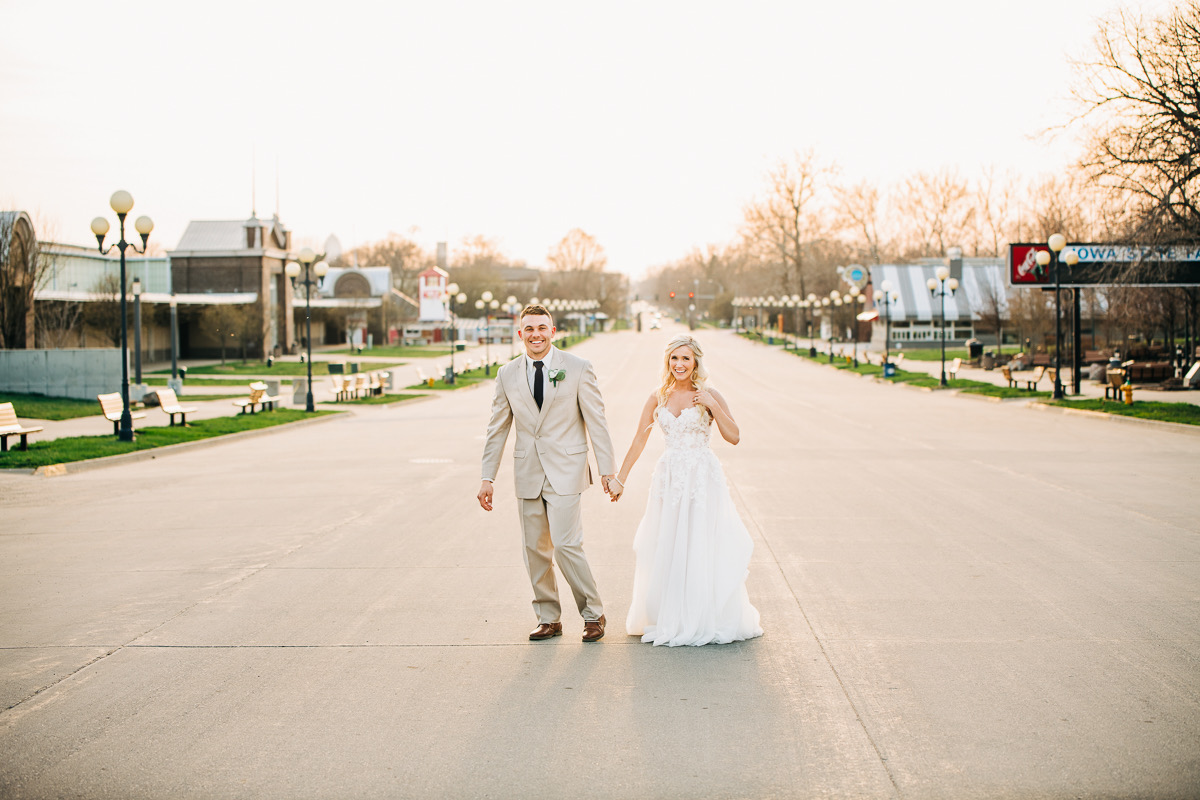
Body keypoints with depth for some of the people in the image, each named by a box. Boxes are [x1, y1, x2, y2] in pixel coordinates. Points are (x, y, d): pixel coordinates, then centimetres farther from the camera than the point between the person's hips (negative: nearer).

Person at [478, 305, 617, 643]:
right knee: (535, 550, 7)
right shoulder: (507, 375, 7)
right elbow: (497, 430, 11)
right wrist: (487, 477, 6)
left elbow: (596, 422, -1)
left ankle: (593, 614, 6)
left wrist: (607, 470, -5)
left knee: (566, 545, -11)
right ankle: (548, 618, 20)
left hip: (565, 471, -4)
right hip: (527, 473, 4)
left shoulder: (577, 368, -1)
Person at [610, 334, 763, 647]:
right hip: (670, 478, 3)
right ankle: (669, 620, 16)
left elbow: (734, 437, -7)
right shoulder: (659, 397, 7)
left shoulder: (709, 395, -2)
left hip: (703, 479, -3)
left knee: (704, 548, -1)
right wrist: (620, 478, 8)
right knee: (667, 552, 5)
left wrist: (713, 406, -16)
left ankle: (709, 620, 10)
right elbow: (639, 440, 9)